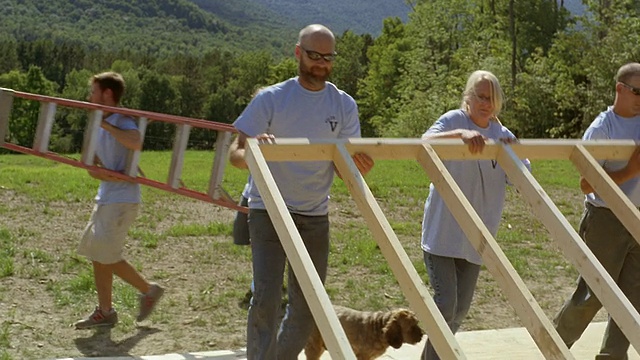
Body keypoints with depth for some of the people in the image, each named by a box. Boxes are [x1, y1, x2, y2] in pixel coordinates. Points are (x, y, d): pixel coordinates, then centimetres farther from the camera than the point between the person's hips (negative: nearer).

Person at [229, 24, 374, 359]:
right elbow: (235, 155, -11)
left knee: (307, 305, 11)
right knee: (265, 297, -16)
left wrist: (360, 165, -28)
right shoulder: (271, 99, -7)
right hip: (268, 211, -4)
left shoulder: (344, 105, 1)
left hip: (315, 216, 4)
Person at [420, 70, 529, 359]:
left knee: (461, 308, 13)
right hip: (442, 232, -5)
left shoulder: (504, 136, 6)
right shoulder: (454, 121, -7)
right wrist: (460, 134, -43)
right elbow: (424, 143, -28)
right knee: (445, 304, -13)